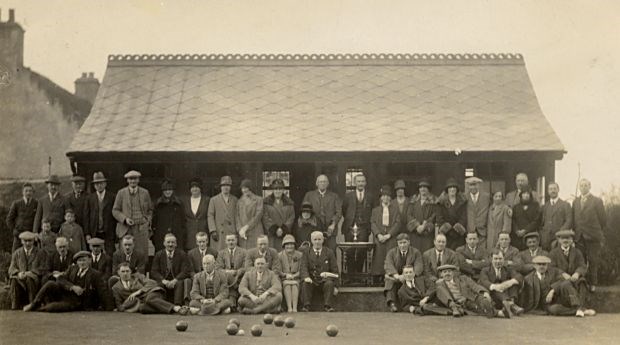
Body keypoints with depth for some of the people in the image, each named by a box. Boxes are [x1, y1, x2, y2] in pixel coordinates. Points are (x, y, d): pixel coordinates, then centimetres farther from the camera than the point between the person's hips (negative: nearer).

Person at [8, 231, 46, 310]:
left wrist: (30, 273, -16)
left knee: (30, 279, -38)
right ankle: (15, 307, -33)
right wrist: (18, 273, -16)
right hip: (20, 278, 2)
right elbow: (11, 269, 8)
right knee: (14, 280, -34)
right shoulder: (16, 253, 17)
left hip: (35, 278, -2)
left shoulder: (40, 252, 11)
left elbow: (42, 269, 2)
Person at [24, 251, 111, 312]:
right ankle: (34, 304, -11)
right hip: (64, 293, 4)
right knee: (50, 284, -23)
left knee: (54, 308, -30)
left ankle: (36, 309, -6)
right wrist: (72, 287, -20)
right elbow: (60, 279, -2)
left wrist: (109, 309, -12)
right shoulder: (72, 269, 11)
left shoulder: (95, 275, -3)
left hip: (75, 302, -4)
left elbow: (102, 292, -6)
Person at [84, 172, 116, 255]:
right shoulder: (89, 198, 9)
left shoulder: (113, 197, 3)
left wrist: (116, 232, -3)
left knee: (110, 254, -7)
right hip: (94, 234, 1)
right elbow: (86, 216, 7)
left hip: (109, 234, -1)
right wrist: (87, 234, 0)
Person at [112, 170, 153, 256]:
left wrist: (147, 222, 5)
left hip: (142, 229, 1)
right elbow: (115, 210, 6)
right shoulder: (121, 193, 5)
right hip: (126, 229, -1)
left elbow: (150, 210, 19)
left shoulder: (145, 193, 9)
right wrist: (125, 219, -9)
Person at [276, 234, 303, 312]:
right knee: (287, 284, -34)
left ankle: (295, 307, -44)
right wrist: (286, 275, -15)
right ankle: (289, 307, -43)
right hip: (284, 279, 0)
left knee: (294, 284, -33)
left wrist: (294, 276, -13)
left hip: (296, 278, 0)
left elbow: (301, 270, 4)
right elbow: (279, 271, 3)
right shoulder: (280, 255, 7)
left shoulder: (299, 255, 9)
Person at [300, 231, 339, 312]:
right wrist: (306, 277, -24)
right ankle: (306, 306, -31)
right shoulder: (306, 253, 11)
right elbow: (303, 268, -2)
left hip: (325, 279, 0)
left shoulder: (329, 252, 11)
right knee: (305, 284, -30)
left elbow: (335, 270, 9)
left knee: (329, 284, -32)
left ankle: (327, 306, -32)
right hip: (311, 279, 0)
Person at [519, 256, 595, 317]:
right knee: (554, 309, -39)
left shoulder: (554, 271, 9)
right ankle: (580, 311, -33)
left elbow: (563, 280, -10)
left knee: (566, 284, -28)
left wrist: (553, 290, -23)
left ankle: (578, 307, -36)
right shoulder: (528, 279, 7)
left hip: (559, 298, 1)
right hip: (547, 305, -1)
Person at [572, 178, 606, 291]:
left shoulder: (597, 201, 0)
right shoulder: (575, 202, 14)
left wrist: (597, 231, 6)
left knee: (593, 262, 0)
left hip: (593, 236, -3)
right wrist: (576, 232, 7)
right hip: (579, 237, 3)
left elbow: (603, 220, 1)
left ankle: (593, 284, 9)